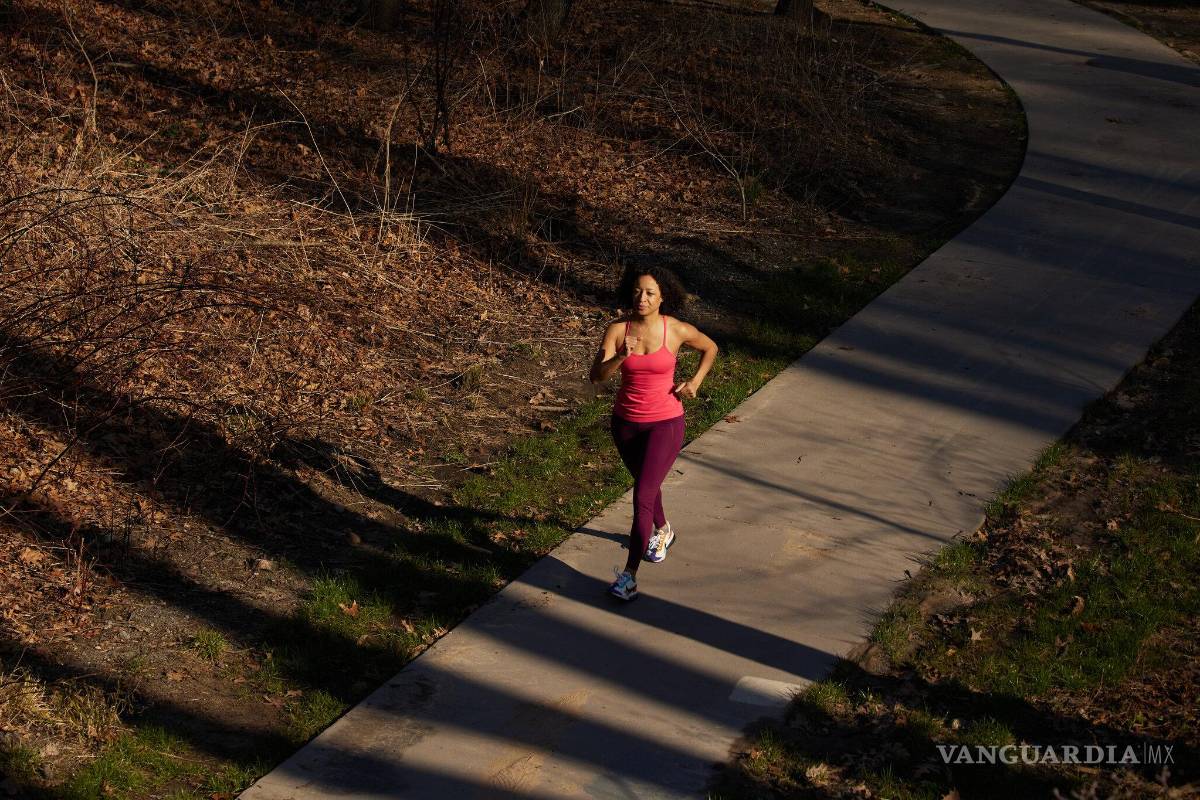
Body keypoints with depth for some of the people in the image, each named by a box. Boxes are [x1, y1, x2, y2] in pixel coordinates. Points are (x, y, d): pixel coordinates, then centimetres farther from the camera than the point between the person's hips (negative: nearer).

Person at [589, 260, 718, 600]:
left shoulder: (677, 330, -12)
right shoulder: (617, 330, -11)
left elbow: (710, 348, 9)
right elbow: (597, 376, -22)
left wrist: (695, 382, -2)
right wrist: (620, 357, -40)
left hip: (665, 423, -3)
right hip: (626, 422, 3)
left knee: (642, 497, -12)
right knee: (646, 484, 26)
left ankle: (629, 575, -7)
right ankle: (662, 530, 56)